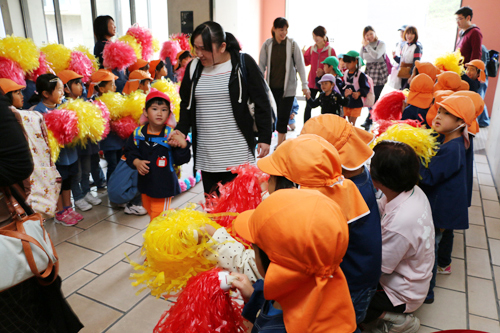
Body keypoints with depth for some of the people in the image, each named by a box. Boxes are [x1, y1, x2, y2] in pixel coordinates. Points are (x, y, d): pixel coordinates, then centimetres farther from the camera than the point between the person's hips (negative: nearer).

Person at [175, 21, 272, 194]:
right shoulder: (193, 68, 9)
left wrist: (265, 138, -5)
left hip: (238, 154, -4)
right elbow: (186, 105, 18)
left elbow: (262, 103, -1)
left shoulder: (243, 63, -4)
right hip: (206, 155, 4)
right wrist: (181, 131, 3)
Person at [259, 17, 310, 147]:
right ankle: (283, 140, 26)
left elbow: (300, 65, -1)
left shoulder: (293, 44, -2)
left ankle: (280, 145, 3)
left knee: (283, 115, -6)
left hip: (288, 86, -2)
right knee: (276, 115, 8)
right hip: (272, 86, 2)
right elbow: (262, 65, 5)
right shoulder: (267, 45, 1)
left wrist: (304, 85, -4)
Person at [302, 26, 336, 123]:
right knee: (308, 106, 2)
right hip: (312, 82, 2)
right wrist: (303, 55, -8)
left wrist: (324, 72, -18)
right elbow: (306, 62, 11)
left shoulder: (330, 50, -6)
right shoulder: (311, 49, 4)